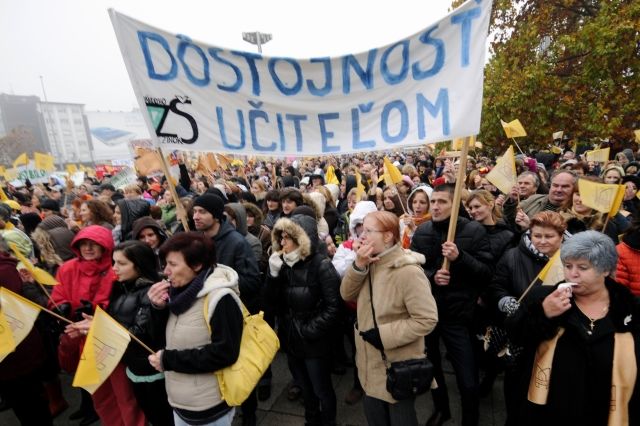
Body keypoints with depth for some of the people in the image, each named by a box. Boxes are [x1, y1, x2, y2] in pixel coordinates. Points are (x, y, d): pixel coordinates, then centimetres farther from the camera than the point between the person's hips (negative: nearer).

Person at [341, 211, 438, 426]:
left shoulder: (408, 271, -25)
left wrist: (383, 334, -24)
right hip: (372, 361, 7)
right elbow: (347, 295, -2)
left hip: (398, 366, -7)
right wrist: (358, 266, -18)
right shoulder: (371, 262, -1)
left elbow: (427, 319, -26)